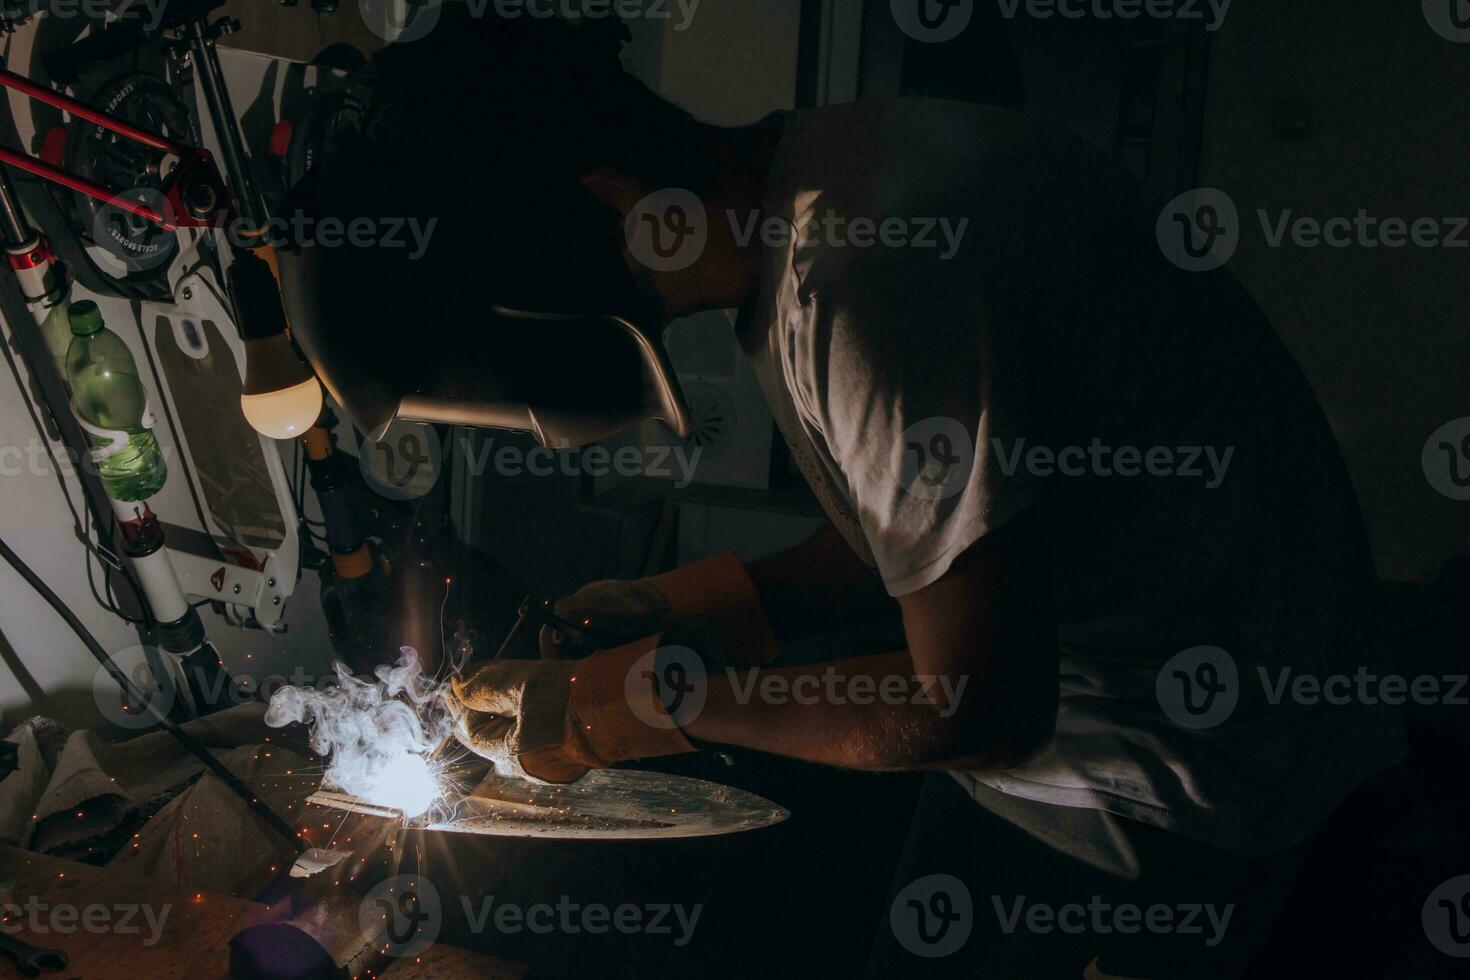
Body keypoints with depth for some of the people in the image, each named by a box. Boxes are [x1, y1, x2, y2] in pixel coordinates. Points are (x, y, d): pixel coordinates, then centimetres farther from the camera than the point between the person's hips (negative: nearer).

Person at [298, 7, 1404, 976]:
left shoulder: (864, 271, -32)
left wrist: (654, 701, -17)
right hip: (1037, 710, 8)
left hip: (1172, 778, -8)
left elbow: (977, 708, -26)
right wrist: (690, 610, 1)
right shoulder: (795, 210, -1)